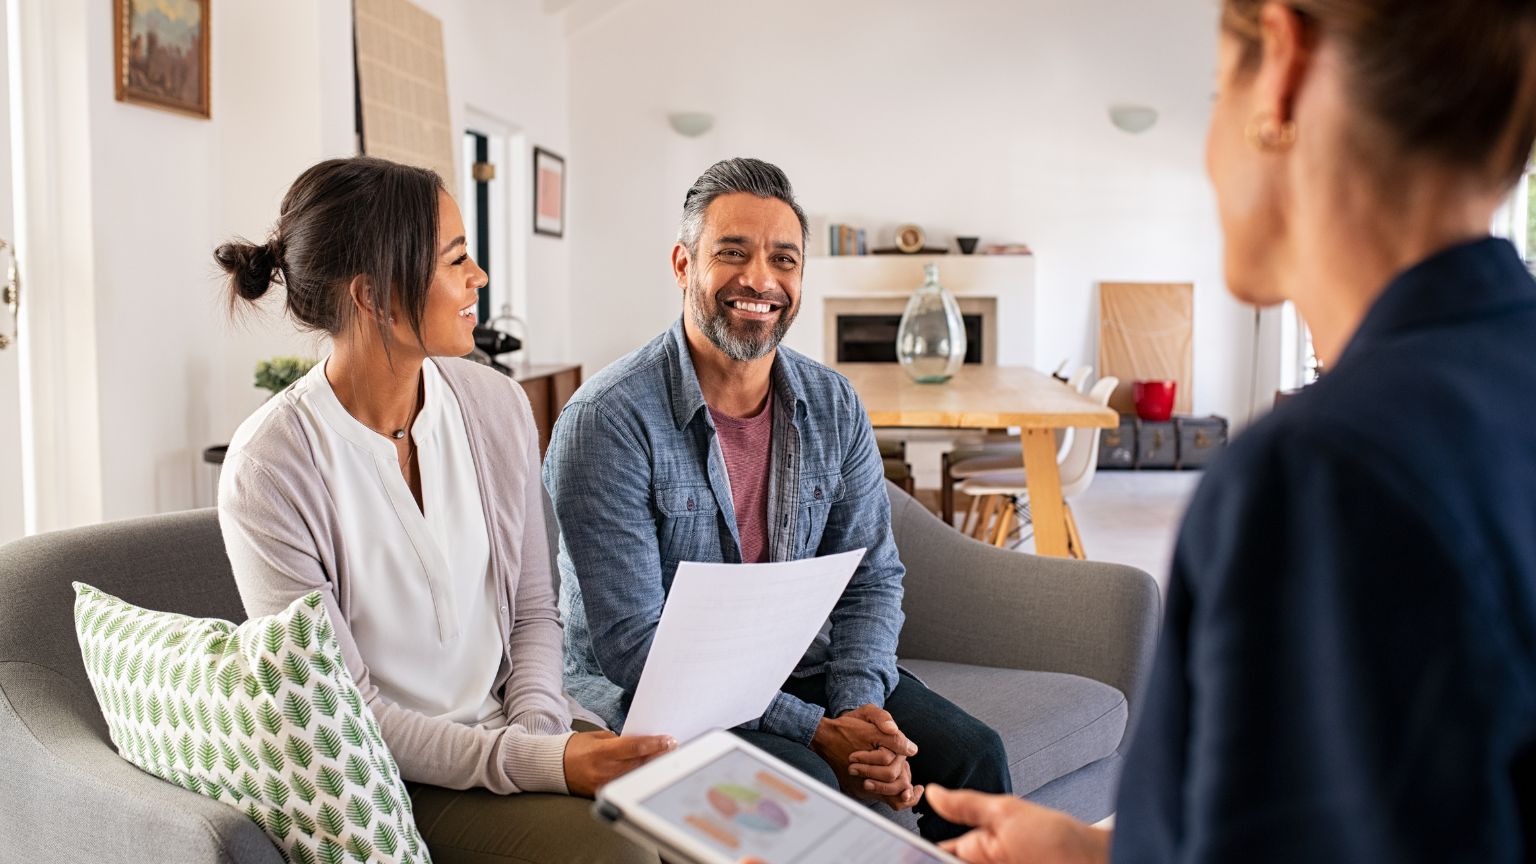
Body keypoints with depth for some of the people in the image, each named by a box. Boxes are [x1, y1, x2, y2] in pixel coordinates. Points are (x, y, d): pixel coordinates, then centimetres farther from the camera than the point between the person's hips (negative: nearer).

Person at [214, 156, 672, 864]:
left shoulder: (497, 404, 0)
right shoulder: (268, 467, -15)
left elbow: (533, 609, 7)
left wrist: (538, 730, -11)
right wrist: (536, 762, -23)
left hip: (516, 724, 5)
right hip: (394, 777, -5)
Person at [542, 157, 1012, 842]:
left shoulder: (833, 405, 1)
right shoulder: (605, 420, -18)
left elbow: (870, 577, 4)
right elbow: (632, 644, -20)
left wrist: (858, 712, -15)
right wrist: (814, 730, -24)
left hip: (799, 664, 5)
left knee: (972, 755, -10)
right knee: (807, 784, -30)